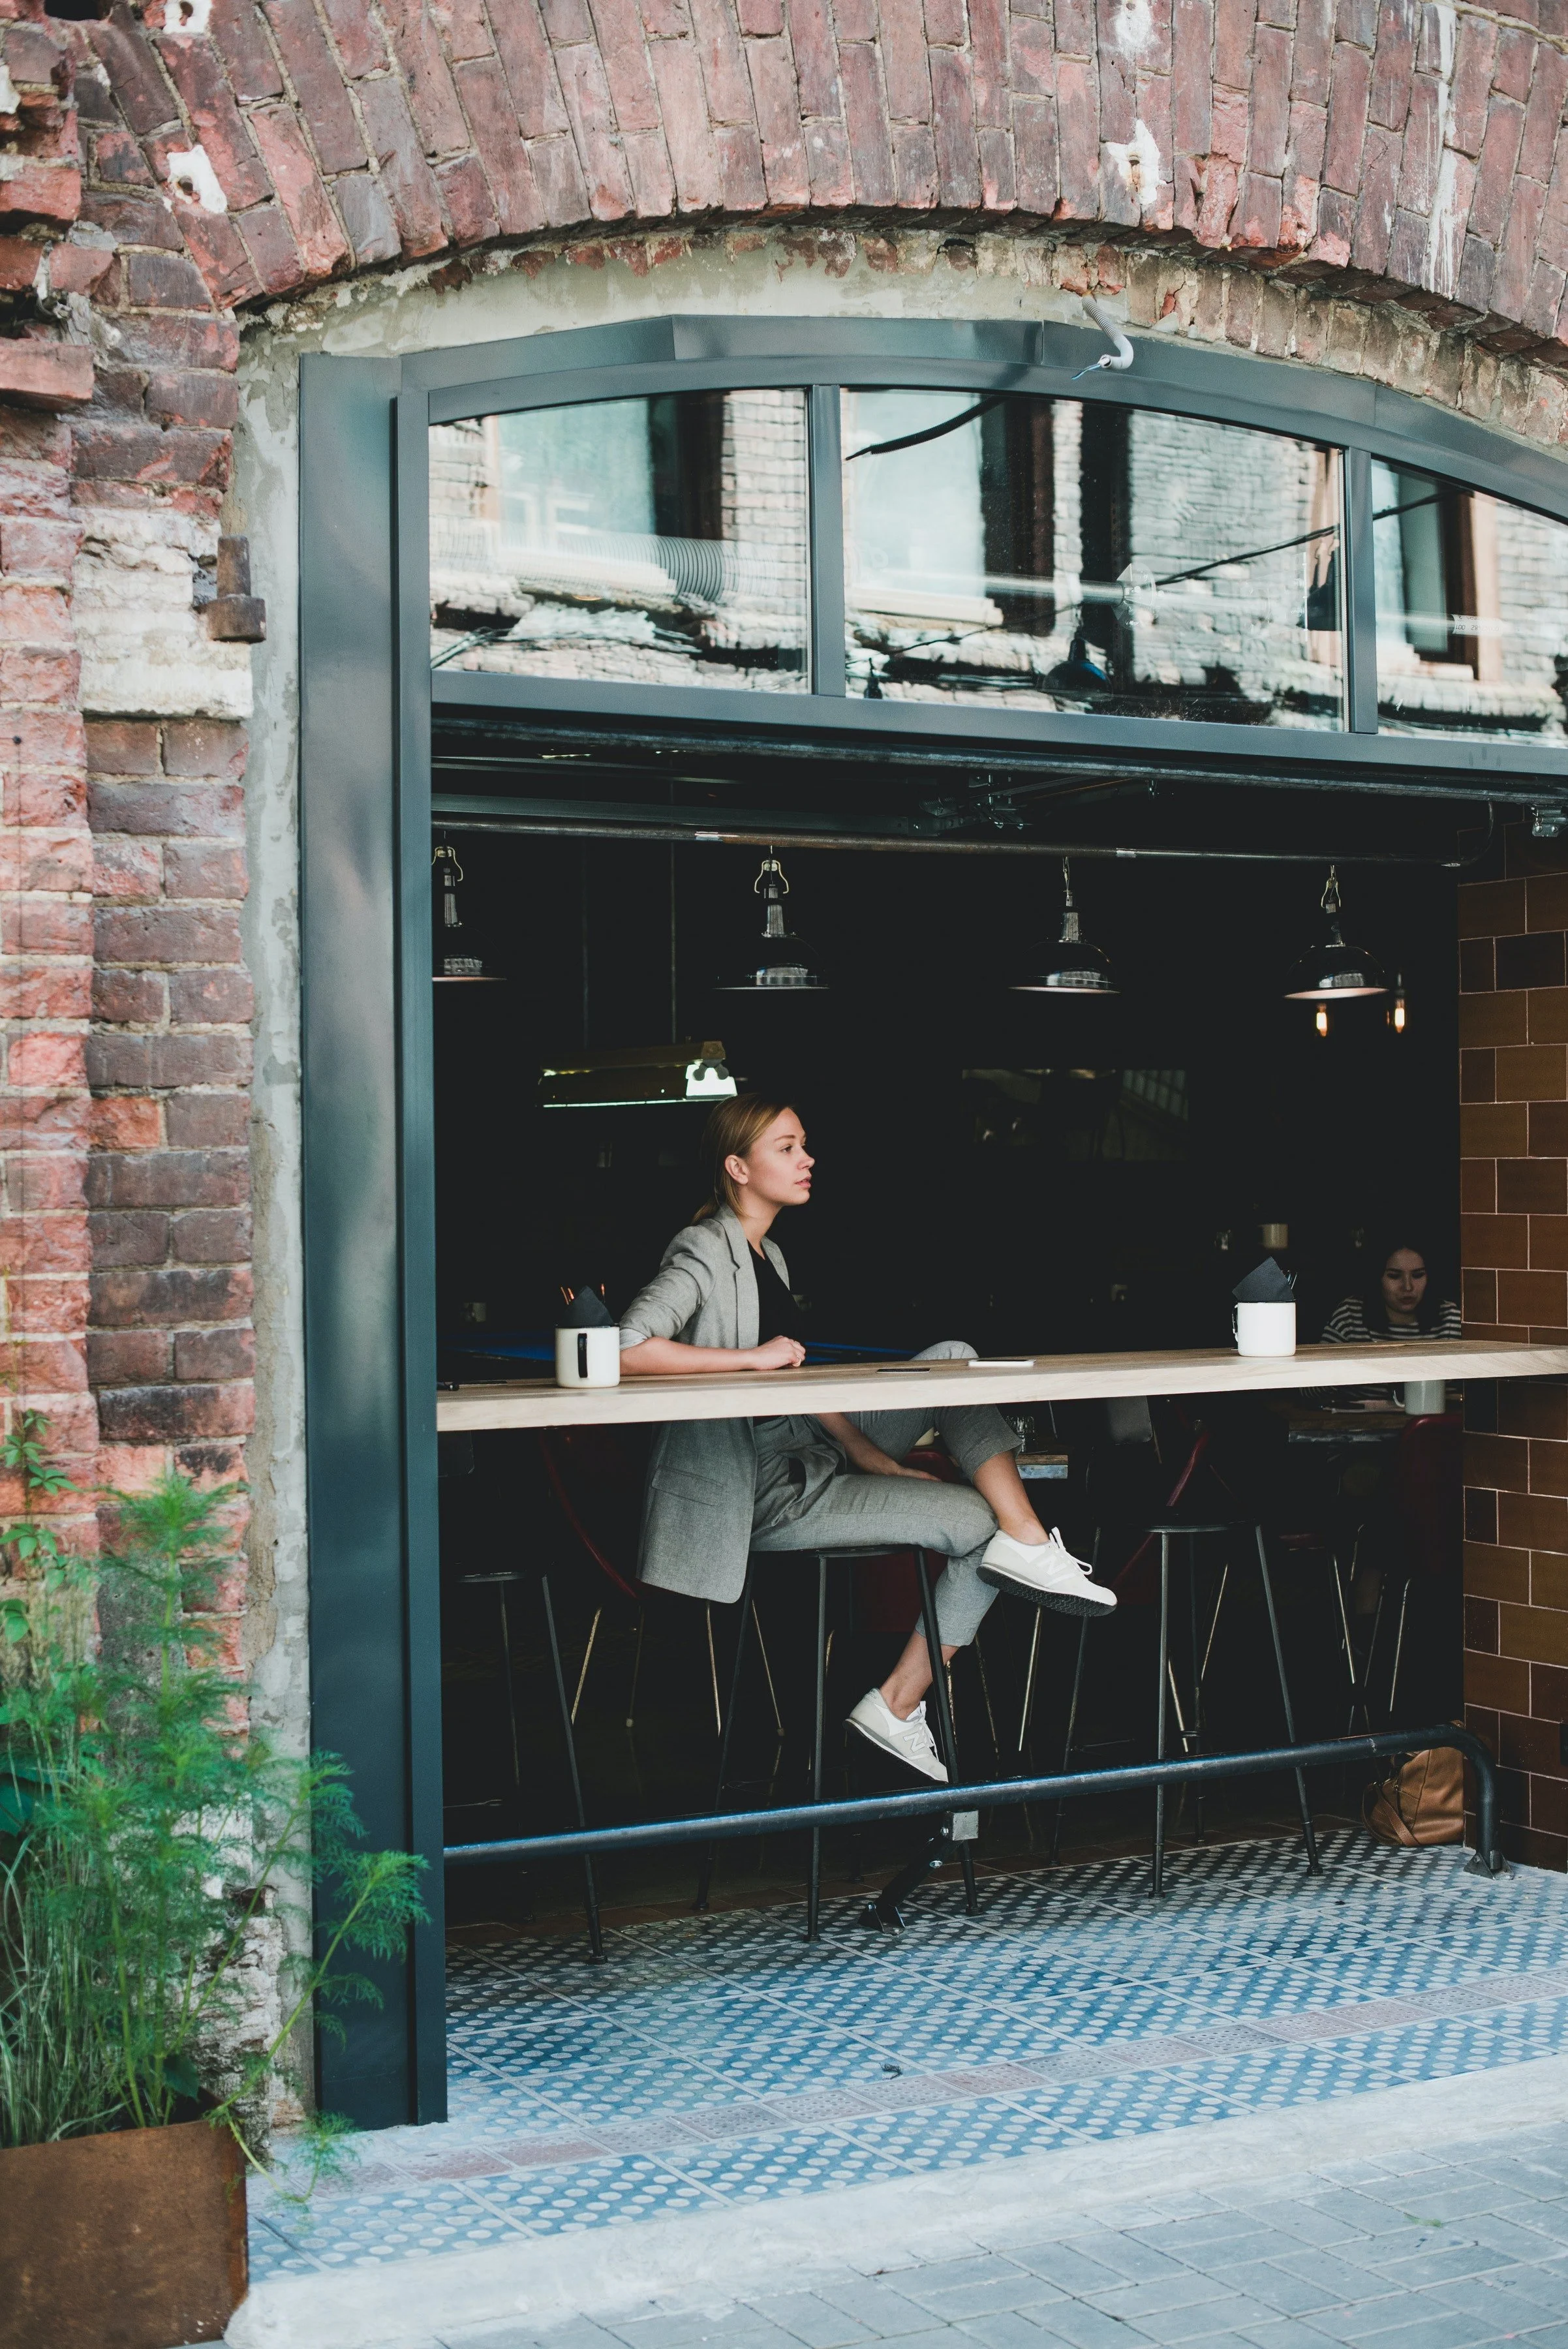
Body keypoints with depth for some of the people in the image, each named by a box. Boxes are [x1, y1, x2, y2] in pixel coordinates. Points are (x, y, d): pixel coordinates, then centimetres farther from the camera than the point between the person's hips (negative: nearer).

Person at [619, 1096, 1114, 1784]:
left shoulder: (766, 1253, 16)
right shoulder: (705, 1251, -13)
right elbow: (627, 1351, -29)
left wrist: (866, 1451, 3)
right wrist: (753, 1356, -23)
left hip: (811, 1452, 9)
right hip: (761, 1489, -9)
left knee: (953, 1361, -6)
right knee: (982, 1522, -13)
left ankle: (1026, 1543, -14)